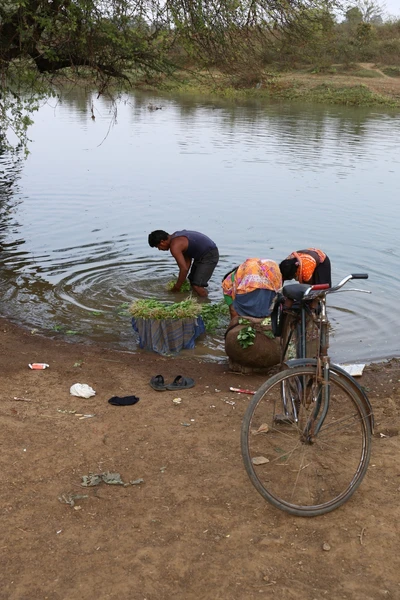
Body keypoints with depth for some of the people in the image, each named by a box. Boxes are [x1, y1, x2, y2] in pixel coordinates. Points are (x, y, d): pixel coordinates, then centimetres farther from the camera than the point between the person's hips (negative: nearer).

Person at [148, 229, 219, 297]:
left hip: (209, 255, -11)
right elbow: (187, 259, 14)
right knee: (192, 280, 19)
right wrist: (182, 279, 13)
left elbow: (184, 269, -24)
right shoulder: (175, 236, 9)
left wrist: (177, 287, -12)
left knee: (197, 286, -15)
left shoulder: (174, 246, -22)